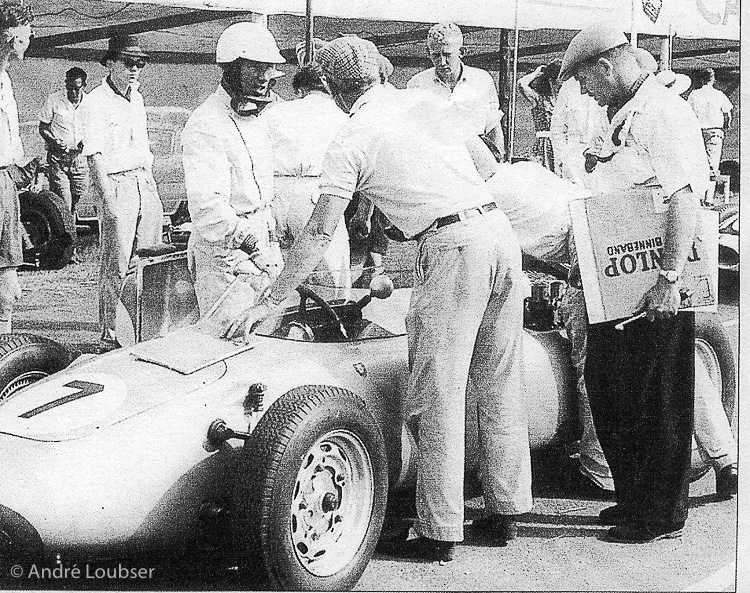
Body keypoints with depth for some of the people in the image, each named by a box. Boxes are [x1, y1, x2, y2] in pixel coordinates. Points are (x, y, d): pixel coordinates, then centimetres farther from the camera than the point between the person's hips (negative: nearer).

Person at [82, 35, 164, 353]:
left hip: (145, 183, 7)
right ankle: (109, 336, 0)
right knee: (116, 267, -6)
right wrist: (109, 201, -22)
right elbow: (95, 157, -15)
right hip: (117, 183, -7)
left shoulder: (136, 98, 16)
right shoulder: (96, 102, -9)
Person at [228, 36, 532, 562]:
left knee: (438, 395, 1)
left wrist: (272, 302, 6)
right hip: (501, 231, 7)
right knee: (500, 384, 14)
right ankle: (506, 511, 24)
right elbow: (488, 165, 22)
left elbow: (320, 233, 0)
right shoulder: (427, 101, 16)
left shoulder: (351, 140, 1)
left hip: (452, 248, -6)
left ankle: (440, 531, 6)